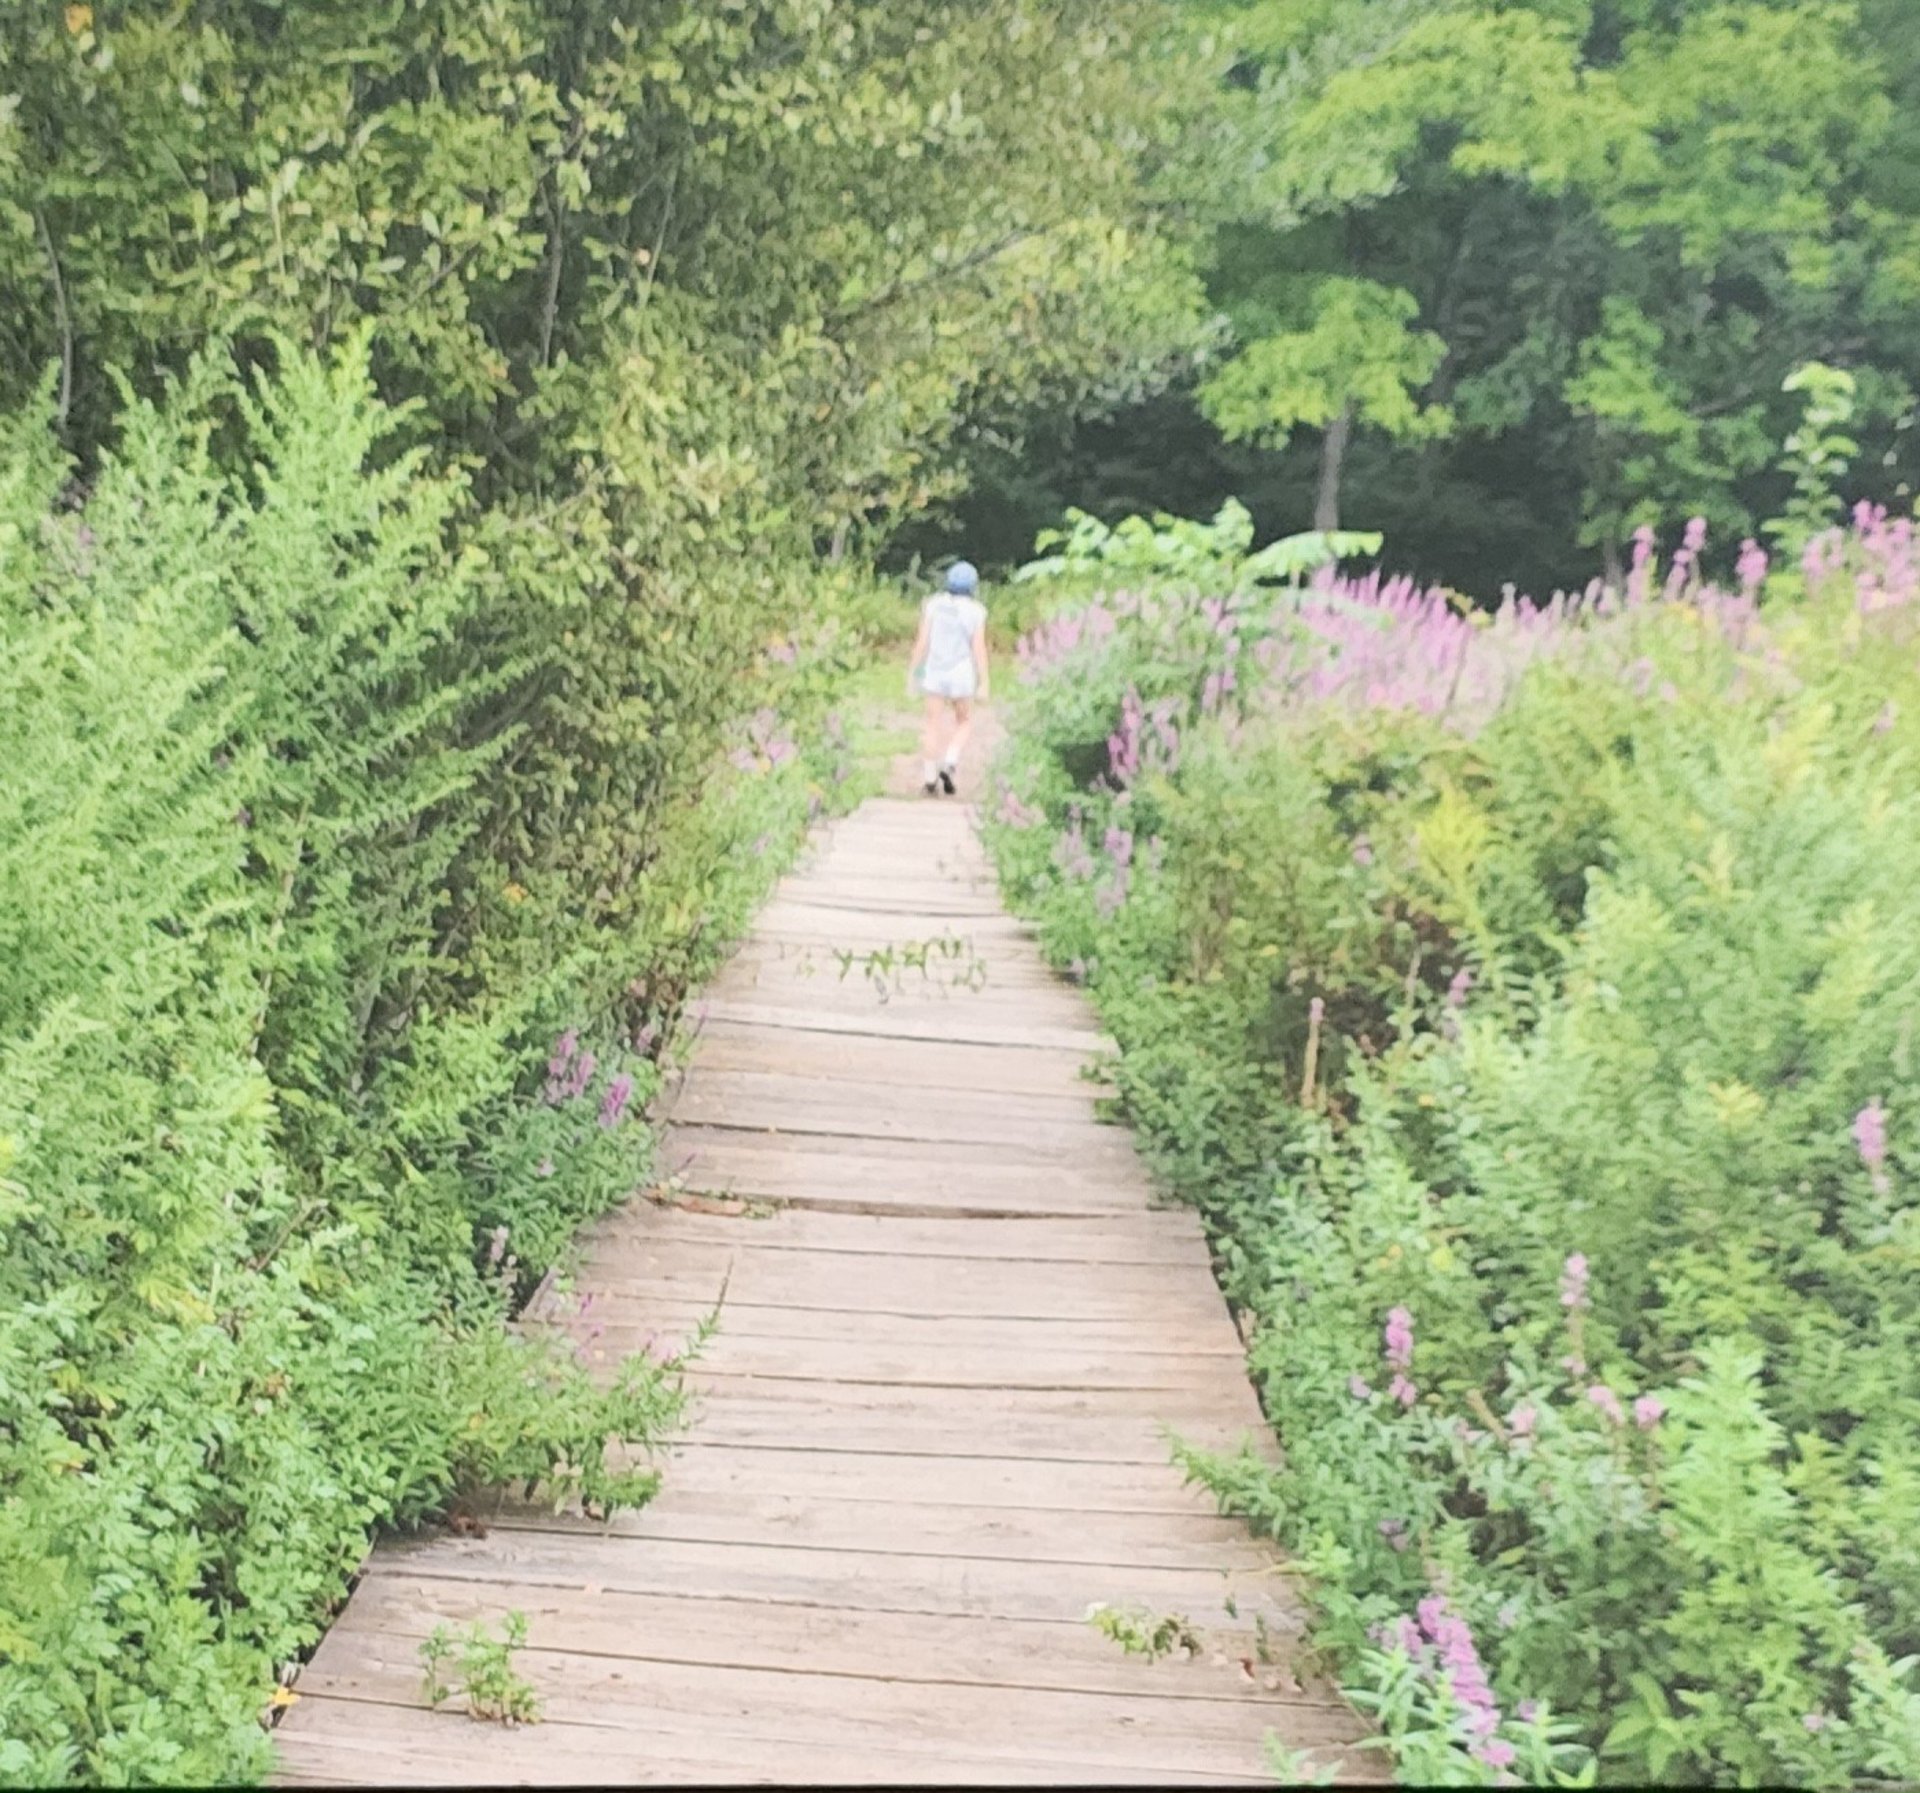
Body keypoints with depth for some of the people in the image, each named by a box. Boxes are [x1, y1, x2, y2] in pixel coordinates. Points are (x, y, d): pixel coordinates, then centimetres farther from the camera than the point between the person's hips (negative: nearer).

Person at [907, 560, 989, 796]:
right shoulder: (976, 611, -6)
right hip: (962, 675, -2)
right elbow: (979, 649, -9)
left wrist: (911, 674, 2)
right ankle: (948, 766, -4)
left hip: (934, 673, 2)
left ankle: (930, 779, 3)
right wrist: (984, 685, -6)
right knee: (964, 723, 16)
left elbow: (922, 641, -4)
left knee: (934, 726, 8)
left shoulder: (933, 604, -1)